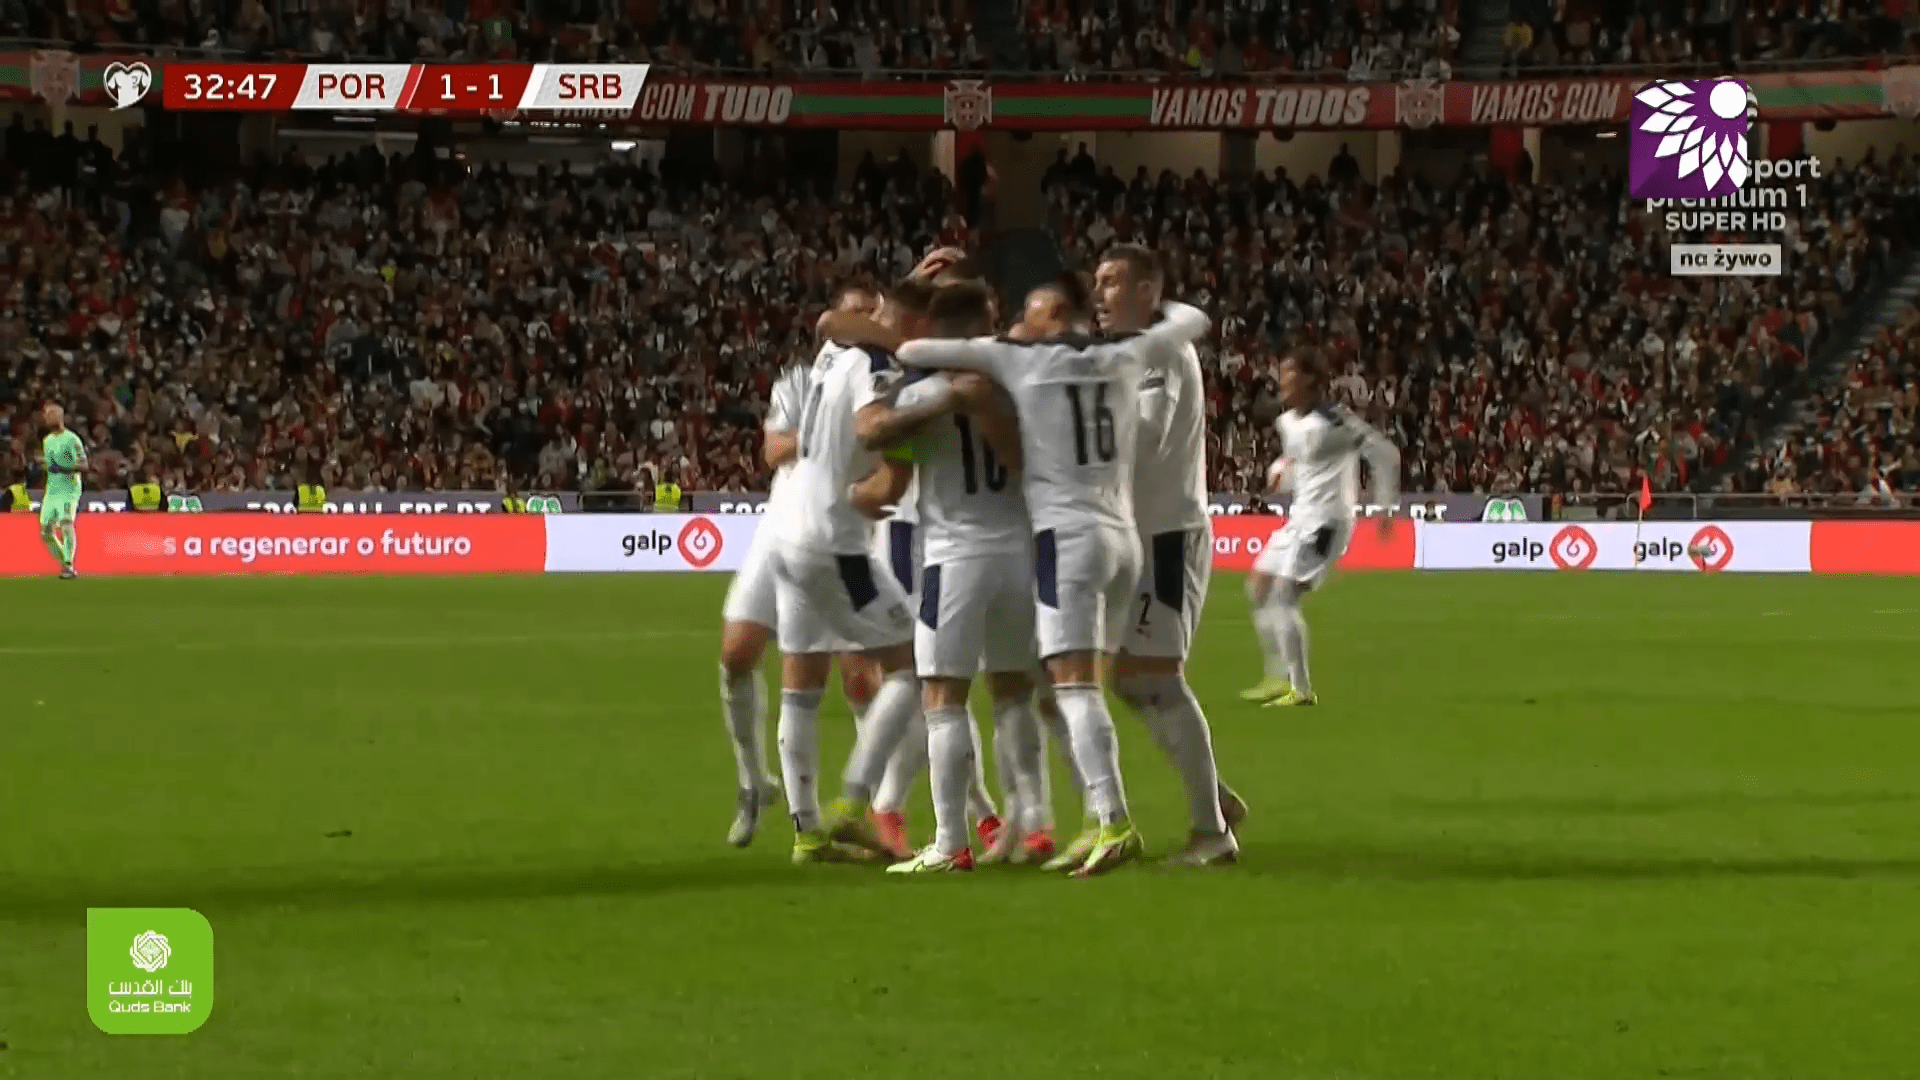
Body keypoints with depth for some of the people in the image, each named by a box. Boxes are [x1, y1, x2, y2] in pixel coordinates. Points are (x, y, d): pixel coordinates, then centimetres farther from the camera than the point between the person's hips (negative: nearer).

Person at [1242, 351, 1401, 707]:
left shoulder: (1332, 420, -17)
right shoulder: (1288, 422, 9)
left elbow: (1384, 453, -16)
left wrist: (1386, 507, -15)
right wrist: (1280, 467, 9)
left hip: (1326, 520, -10)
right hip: (1300, 517, 10)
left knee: (1283, 596, -17)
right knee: (1259, 588, 12)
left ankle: (1301, 690, -11)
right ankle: (1280, 677, 20)